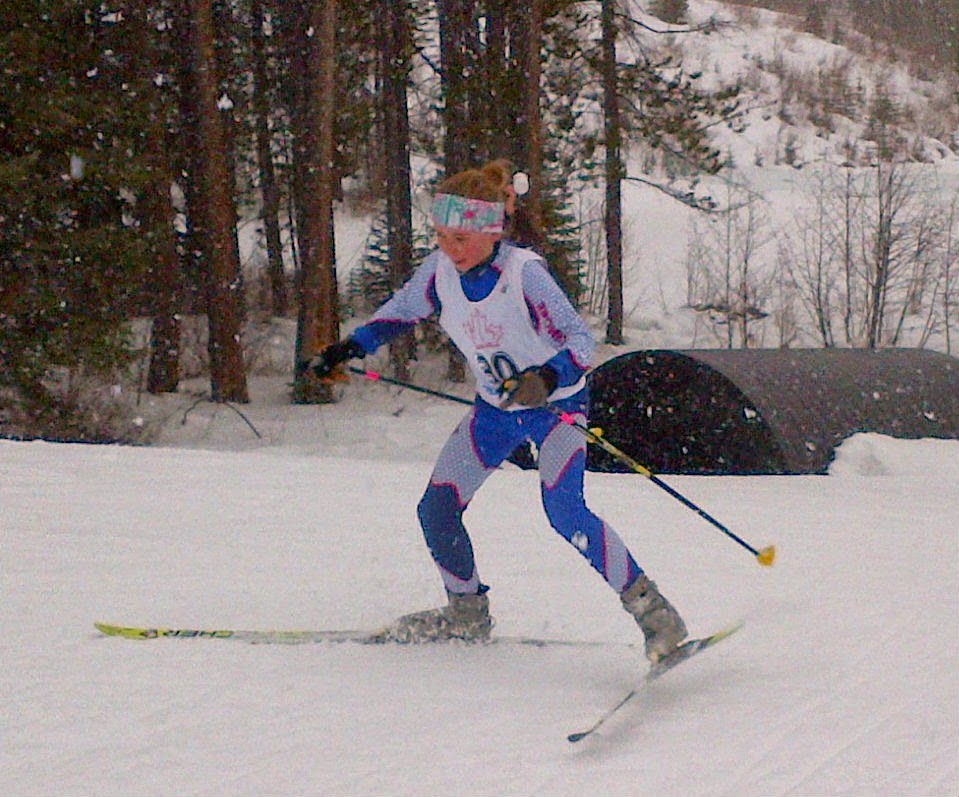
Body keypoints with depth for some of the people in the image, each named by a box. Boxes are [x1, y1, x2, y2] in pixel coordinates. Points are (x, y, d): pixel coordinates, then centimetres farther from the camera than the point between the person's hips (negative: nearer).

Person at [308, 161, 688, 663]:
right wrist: (347, 350, 1)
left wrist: (546, 377, -48)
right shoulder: (440, 270, -11)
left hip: (557, 404, -6)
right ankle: (467, 613, 24)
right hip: (496, 407, 6)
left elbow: (580, 340, -29)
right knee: (436, 510, 0)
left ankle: (650, 608, -17)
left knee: (563, 510, -26)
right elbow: (400, 313, 10)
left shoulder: (523, 272, -28)